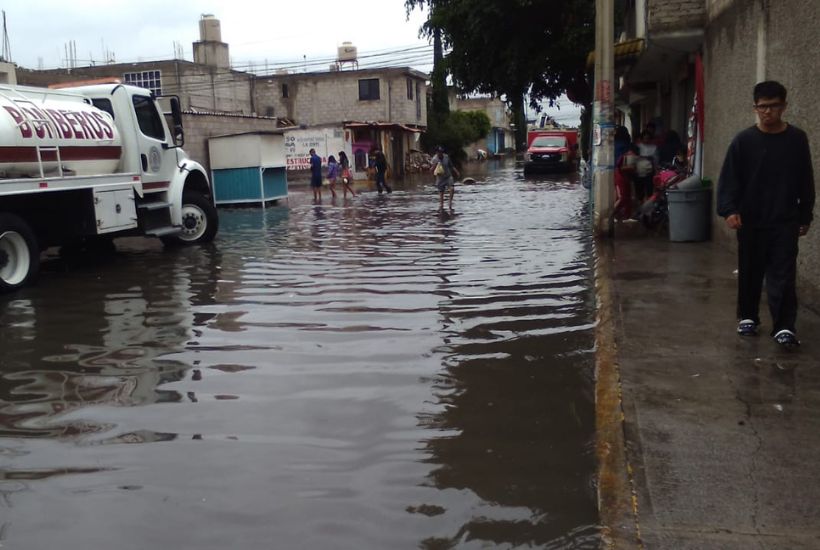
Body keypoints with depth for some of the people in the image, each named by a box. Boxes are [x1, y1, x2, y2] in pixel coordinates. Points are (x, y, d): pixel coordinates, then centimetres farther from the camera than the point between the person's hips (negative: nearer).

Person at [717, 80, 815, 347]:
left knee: (783, 275, -4)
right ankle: (747, 316, 28)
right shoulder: (744, 140, -3)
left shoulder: (797, 139, 2)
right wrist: (729, 210, -19)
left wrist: (805, 216, 8)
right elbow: (729, 178, -6)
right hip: (750, 220, 0)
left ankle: (784, 326, -3)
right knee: (750, 272, 12)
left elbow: (806, 181, 8)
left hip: (785, 221, 0)